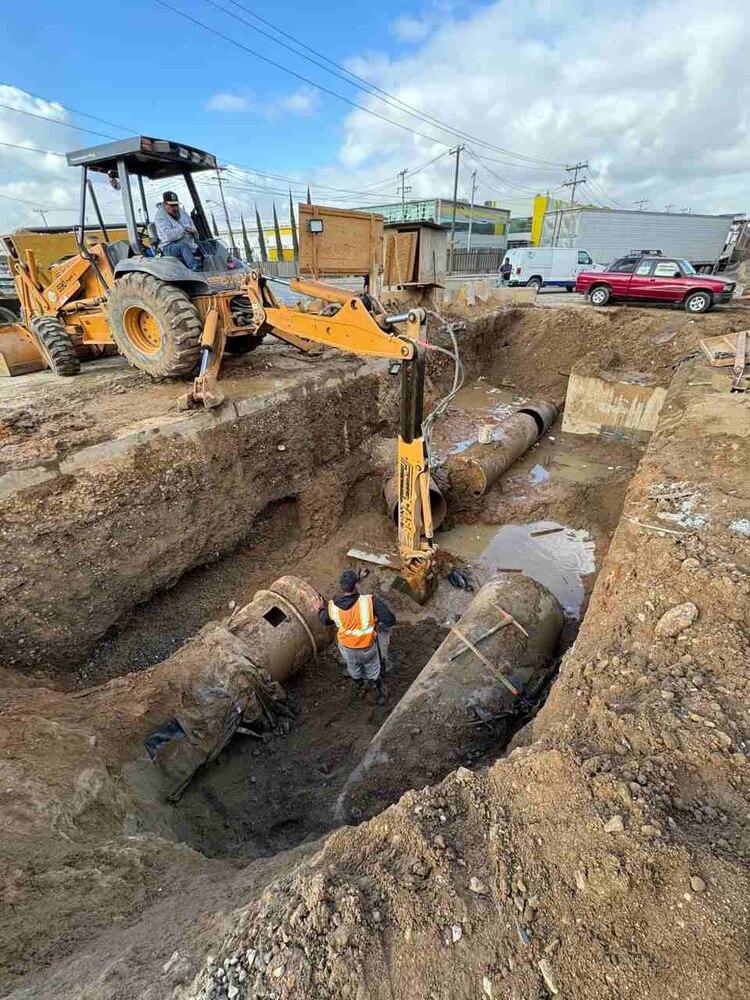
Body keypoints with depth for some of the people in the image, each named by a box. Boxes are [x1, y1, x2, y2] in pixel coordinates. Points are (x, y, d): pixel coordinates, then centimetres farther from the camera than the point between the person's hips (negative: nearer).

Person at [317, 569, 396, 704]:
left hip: (347, 649, 2)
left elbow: (325, 620, -2)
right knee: (373, 672, 28)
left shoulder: (332, 606, -25)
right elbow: (390, 619, -35)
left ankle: (359, 687, 63)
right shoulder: (370, 601, -36)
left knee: (353, 669, 34)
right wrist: (377, 623, -13)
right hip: (367, 648, -2)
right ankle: (380, 695, 51)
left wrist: (321, 610, 20)